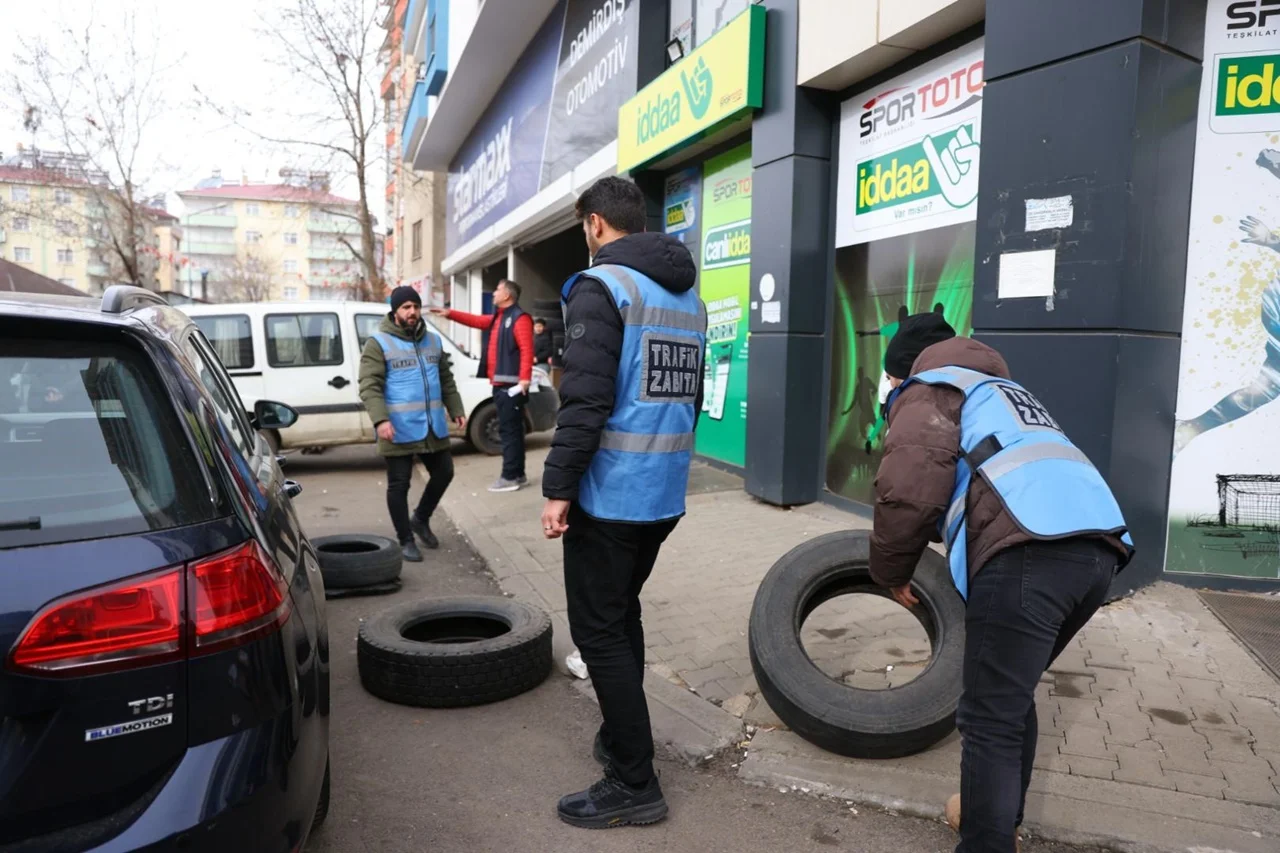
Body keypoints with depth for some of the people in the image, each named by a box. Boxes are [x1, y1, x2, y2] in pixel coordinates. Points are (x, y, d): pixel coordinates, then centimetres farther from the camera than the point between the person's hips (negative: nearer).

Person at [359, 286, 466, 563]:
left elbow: (446, 380, 20)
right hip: (399, 430, -6)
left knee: (444, 472, 14)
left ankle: (420, 519, 36)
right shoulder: (379, 343, -6)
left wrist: (456, 410, 14)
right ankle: (406, 540, 19)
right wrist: (380, 420, -24)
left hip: (433, 427, 6)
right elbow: (369, 386, -13)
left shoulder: (433, 340, 12)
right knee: (399, 485, 3)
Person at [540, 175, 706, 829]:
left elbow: (585, 401, -20)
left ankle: (635, 785, 10)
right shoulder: (689, 298, 14)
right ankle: (620, 738, 34)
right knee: (622, 616, 22)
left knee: (599, 631, 2)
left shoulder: (602, 286, -12)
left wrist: (557, 487, -15)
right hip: (665, 493, 9)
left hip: (610, 493, -8)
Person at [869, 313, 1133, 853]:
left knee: (990, 720, 0)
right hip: (1099, 546, 9)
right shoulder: (1001, 389, 37)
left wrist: (891, 572, 8)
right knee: (1012, 695, 25)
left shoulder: (927, 388, 12)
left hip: (1030, 551, -9)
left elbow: (909, 490, -5)